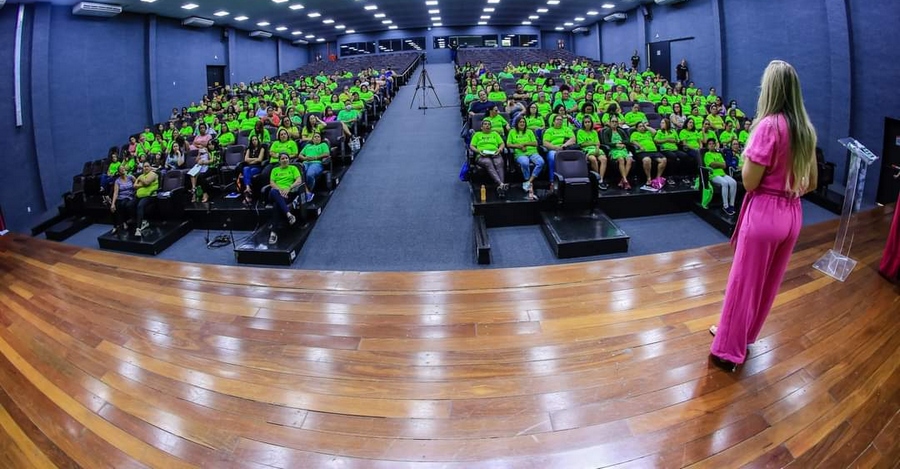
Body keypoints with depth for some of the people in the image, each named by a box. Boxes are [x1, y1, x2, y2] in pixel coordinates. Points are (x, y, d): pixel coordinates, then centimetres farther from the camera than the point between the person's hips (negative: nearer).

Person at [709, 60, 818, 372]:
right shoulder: (806, 130, 6)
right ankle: (743, 336, 38)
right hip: (792, 215, 7)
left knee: (744, 283, 5)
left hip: (764, 214, -7)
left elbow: (749, 181, -17)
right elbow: (811, 183, 11)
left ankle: (728, 350, 17)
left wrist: (749, 153, -2)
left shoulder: (769, 125, -17)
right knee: (768, 282, 19)